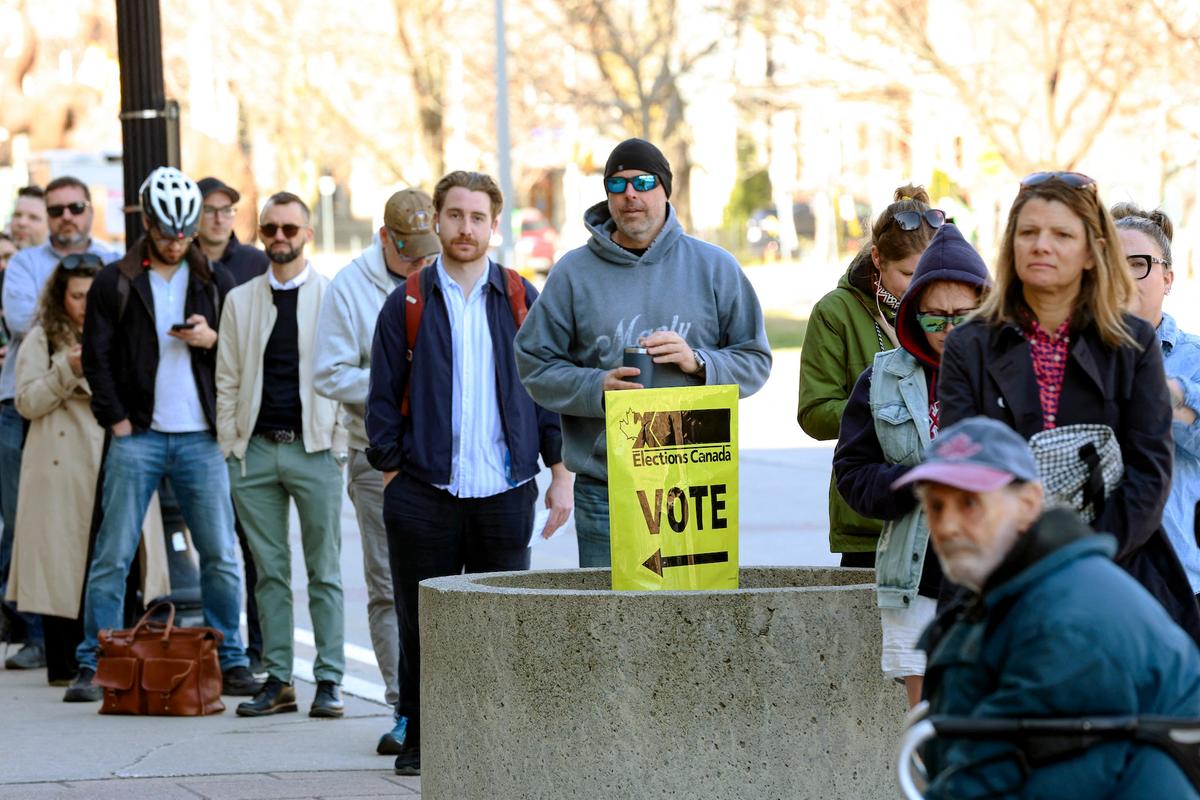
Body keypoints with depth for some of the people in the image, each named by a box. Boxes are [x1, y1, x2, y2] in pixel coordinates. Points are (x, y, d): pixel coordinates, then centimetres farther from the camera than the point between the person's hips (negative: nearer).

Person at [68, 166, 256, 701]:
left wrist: (212, 340, -7)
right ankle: (92, 665, 3)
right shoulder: (115, 283, 4)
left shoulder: (215, 281, 11)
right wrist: (117, 420, -5)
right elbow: (96, 357, 3)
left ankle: (229, 662, 9)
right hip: (137, 436, -2)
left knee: (220, 556, 1)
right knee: (113, 555, -2)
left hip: (200, 437, 2)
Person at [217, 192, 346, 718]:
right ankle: (277, 681, 9)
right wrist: (229, 450, 5)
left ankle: (329, 680, 3)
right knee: (269, 571, 5)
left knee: (324, 572, 0)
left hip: (314, 451, -3)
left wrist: (340, 447, -4)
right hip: (255, 451, 3)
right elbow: (228, 382, 12)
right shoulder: (240, 300, 11)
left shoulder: (333, 297, 2)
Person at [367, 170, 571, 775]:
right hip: (424, 495, 0)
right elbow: (384, 398, 7)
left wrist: (560, 474, 4)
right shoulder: (407, 304, 5)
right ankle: (419, 741, 13)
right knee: (421, 626, 3)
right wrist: (392, 475, 0)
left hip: (504, 494, 0)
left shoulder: (522, 300, 7)